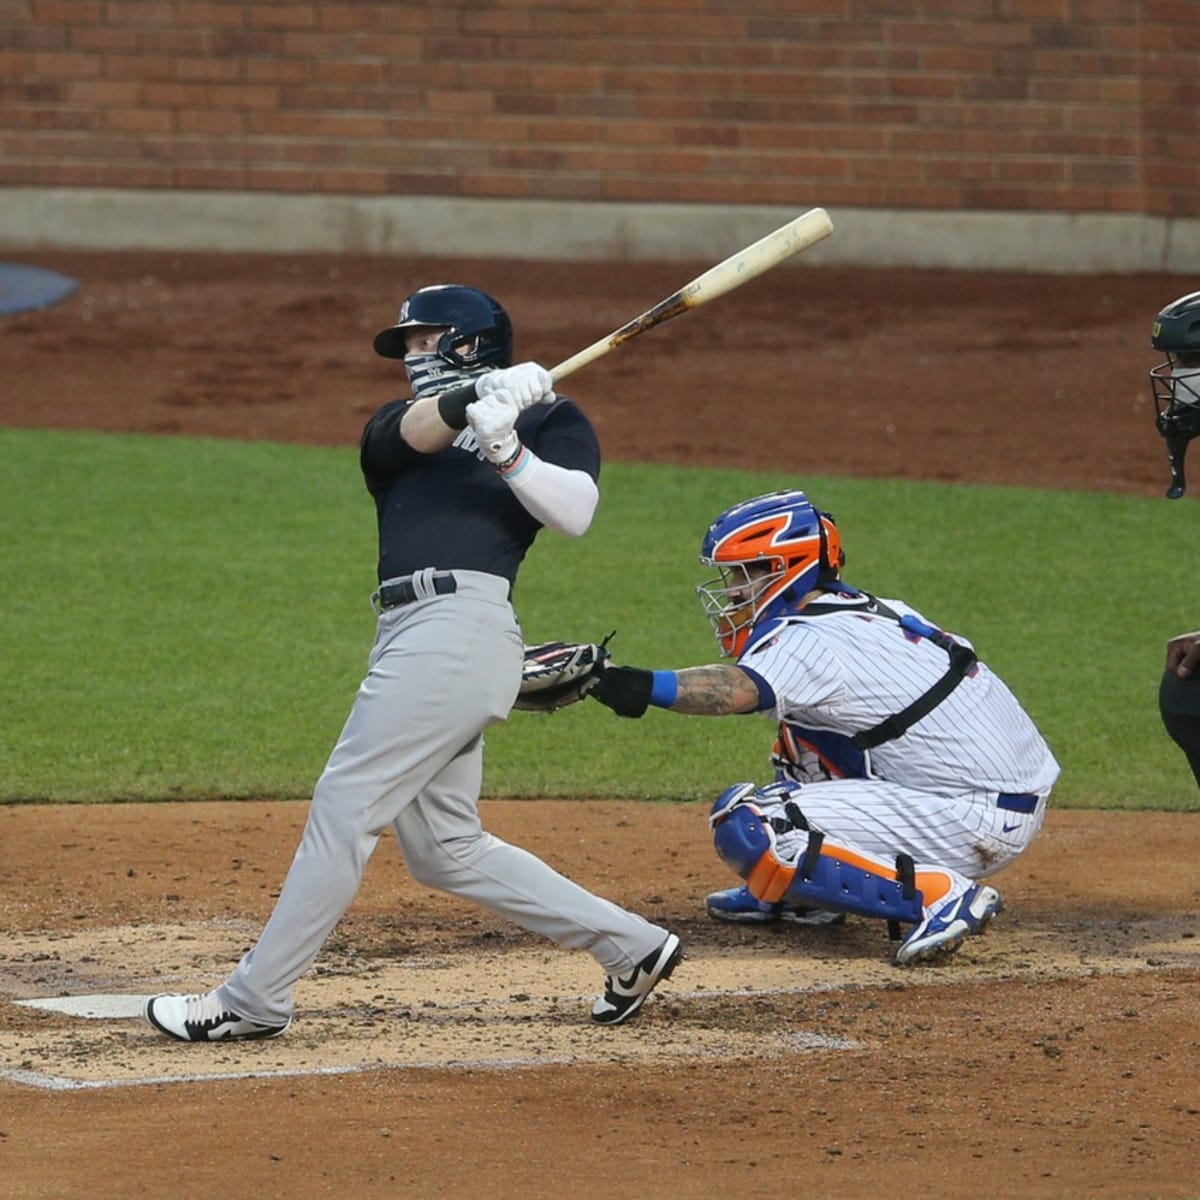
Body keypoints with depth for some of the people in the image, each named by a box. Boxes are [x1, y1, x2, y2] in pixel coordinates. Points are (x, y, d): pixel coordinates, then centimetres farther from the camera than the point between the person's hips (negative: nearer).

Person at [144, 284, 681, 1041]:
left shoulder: (552, 418, 10)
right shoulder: (391, 427, 24)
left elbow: (574, 512, -7)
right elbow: (415, 431, -1)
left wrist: (506, 448, -20)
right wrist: (473, 401, -19)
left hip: (461, 622, -8)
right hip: (409, 634, 8)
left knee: (344, 810, -9)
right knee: (444, 850, 8)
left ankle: (255, 1003, -4)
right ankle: (632, 946, 16)